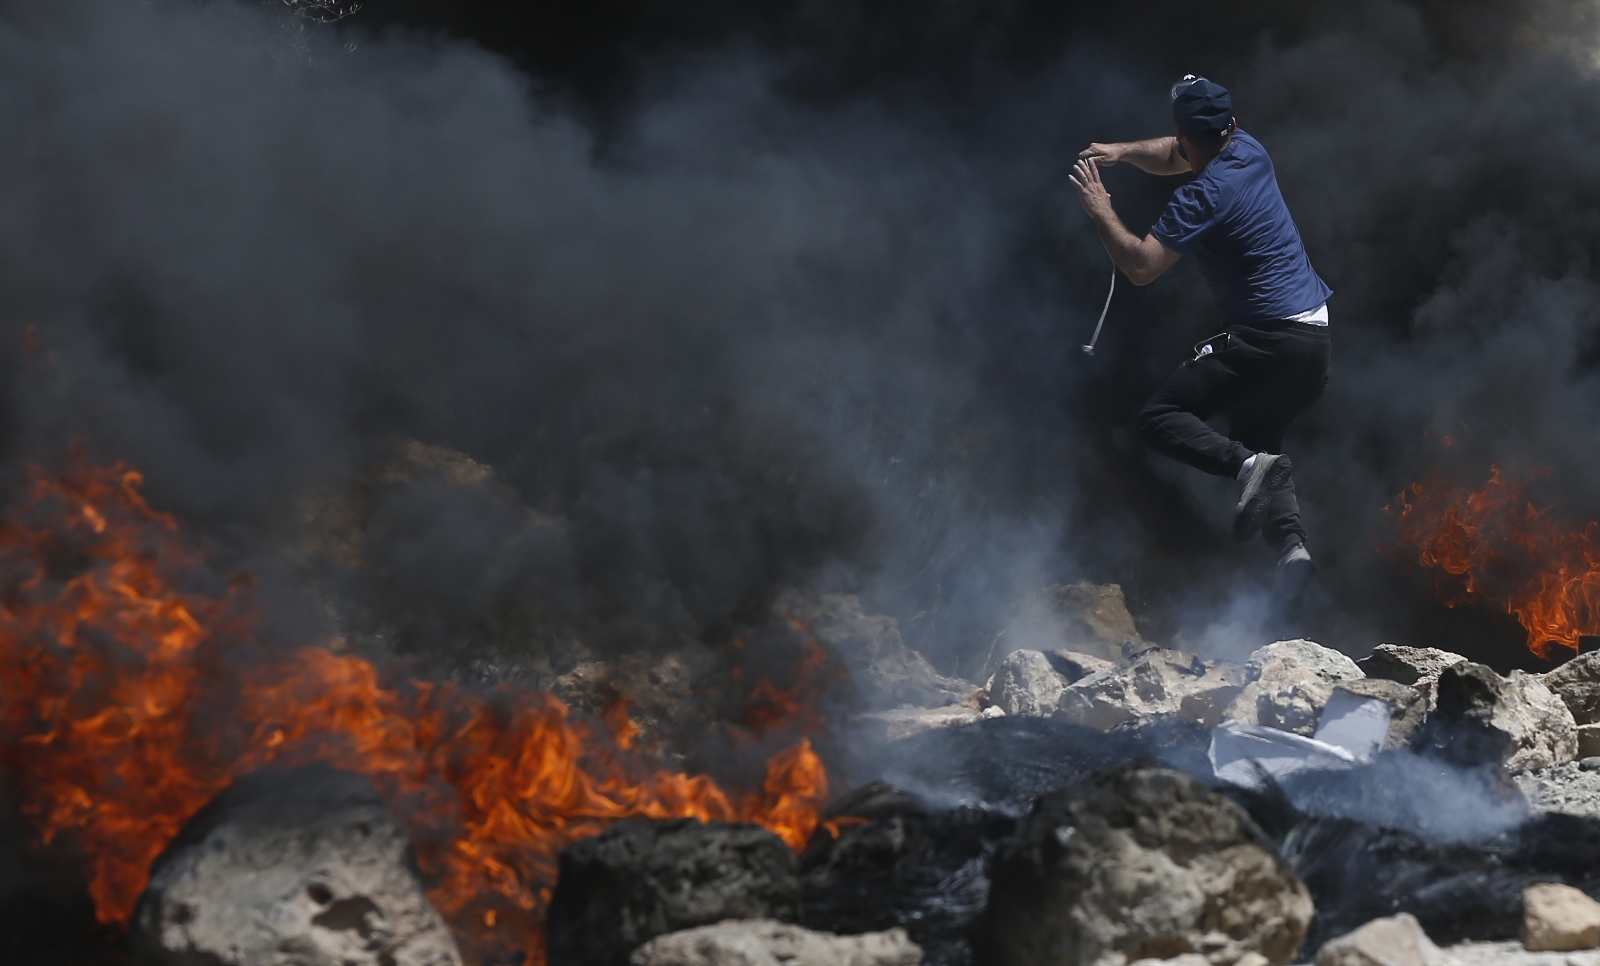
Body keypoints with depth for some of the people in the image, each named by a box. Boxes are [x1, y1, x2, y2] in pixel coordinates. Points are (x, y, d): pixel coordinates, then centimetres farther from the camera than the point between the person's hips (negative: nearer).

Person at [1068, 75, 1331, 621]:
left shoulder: (1205, 196, -15)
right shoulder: (1247, 150, 10)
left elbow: (1140, 267, -18)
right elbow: (1173, 157, 28)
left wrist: (1100, 211, -7)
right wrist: (1122, 152, 10)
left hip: (1268, 339, -9)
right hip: (1314, 336, 9)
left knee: (1160, 418, -6)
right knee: (1256, 436, 20)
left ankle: (1248, 465, -28)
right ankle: (1292, 545, -3)